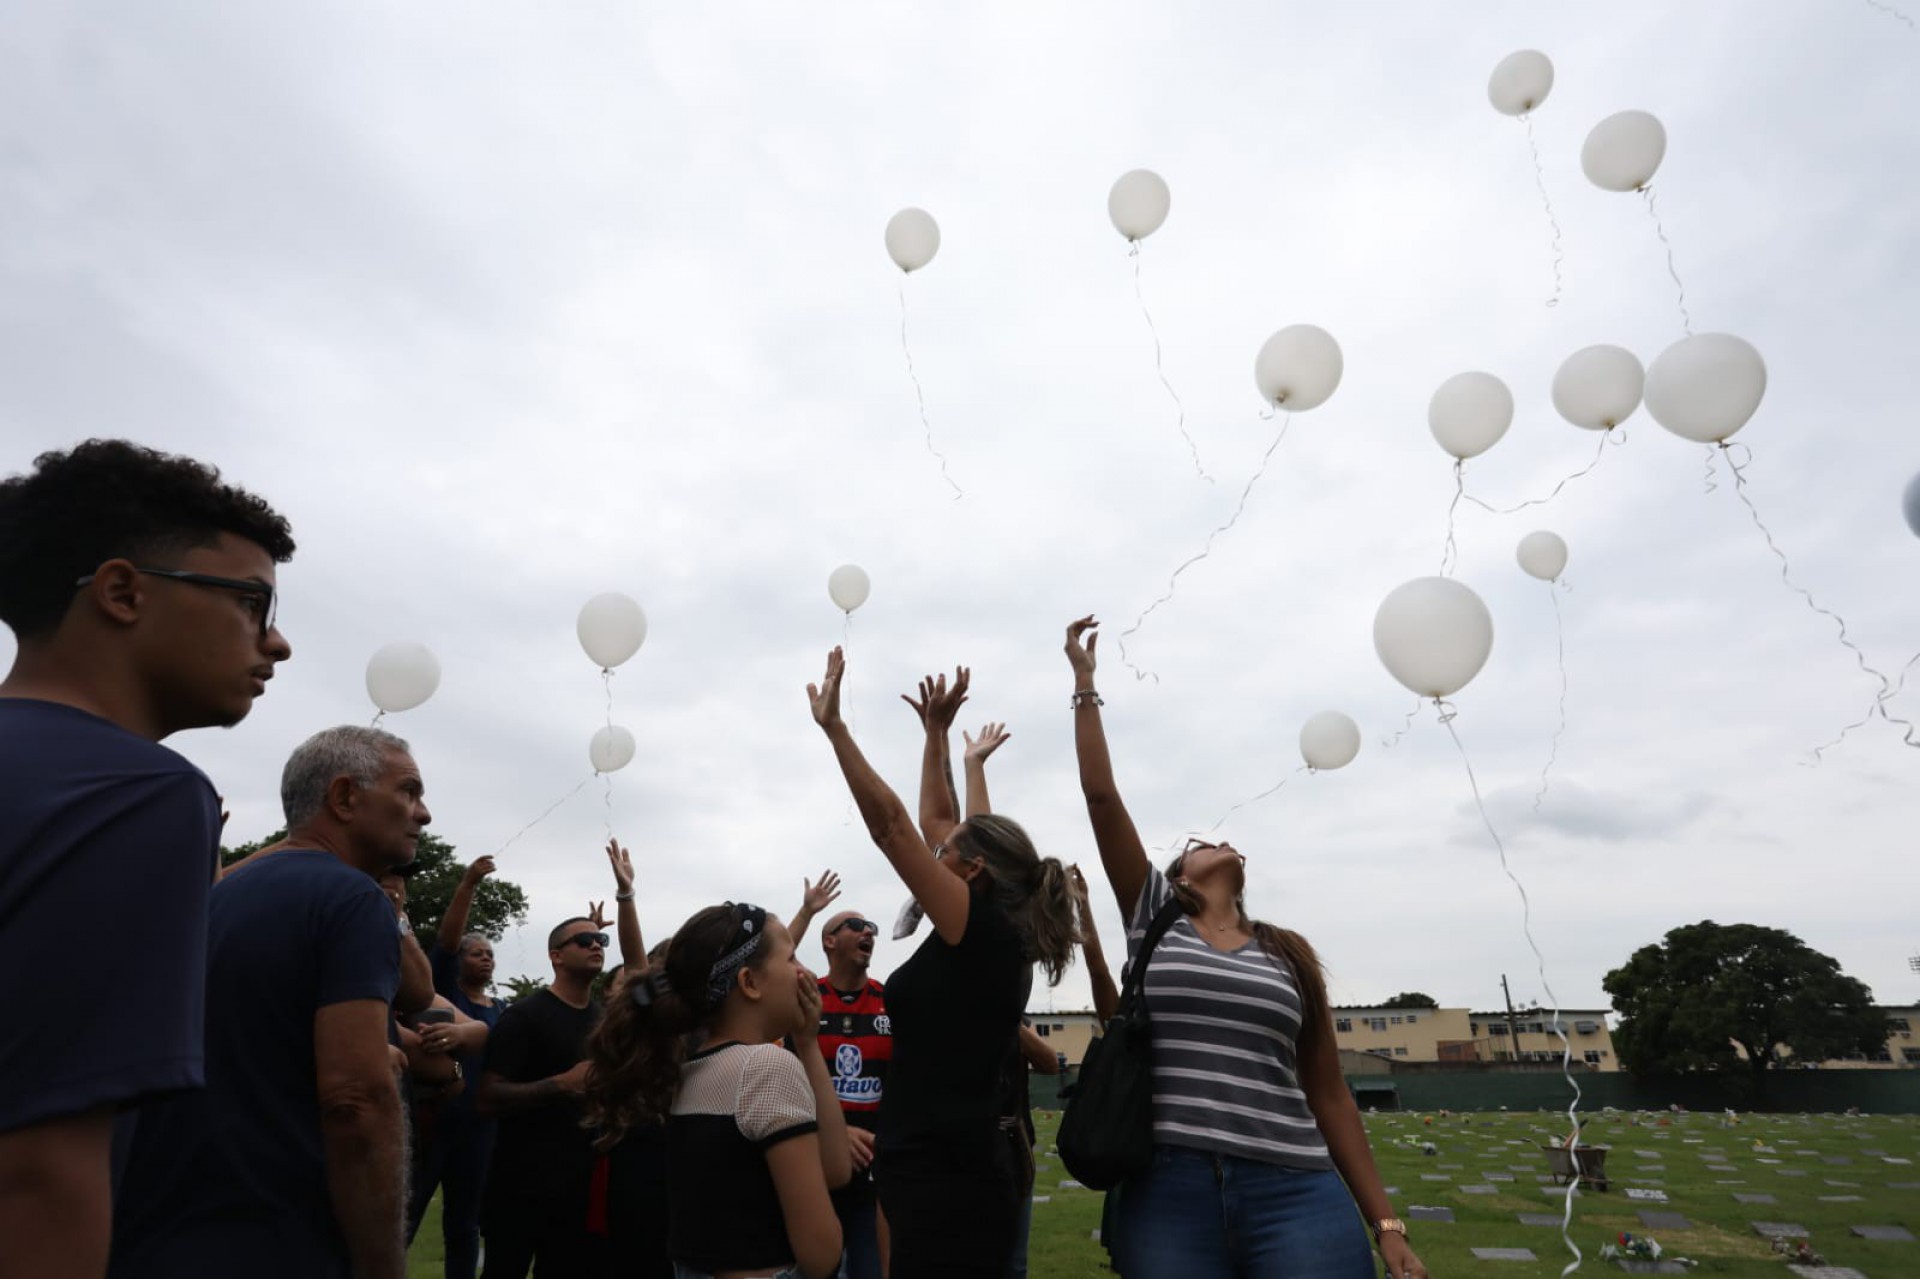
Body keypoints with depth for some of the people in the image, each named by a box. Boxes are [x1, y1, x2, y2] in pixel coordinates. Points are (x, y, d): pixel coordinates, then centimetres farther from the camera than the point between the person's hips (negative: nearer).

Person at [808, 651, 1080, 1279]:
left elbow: (890, 825, -16)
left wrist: (834, 726, -11)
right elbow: (933, 821, 17)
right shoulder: (997, 939, 7)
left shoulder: (985, 932, -15)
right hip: (947, 1178, 9)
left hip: (946, 1185, -9)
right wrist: (935, 732, 21)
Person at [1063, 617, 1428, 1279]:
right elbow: (1100, 794, 3)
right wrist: (1085, 682, 7)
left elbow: (1329, 1094, 15)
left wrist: (1386, 1225, 10)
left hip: (1296, 1198, 2)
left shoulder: (1289, 955, 15)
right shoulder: (1153, 919, 9)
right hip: (1168, 1196, -1)